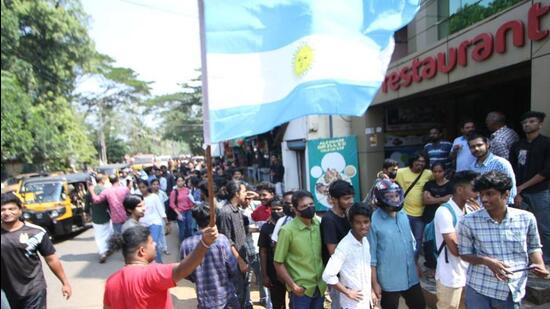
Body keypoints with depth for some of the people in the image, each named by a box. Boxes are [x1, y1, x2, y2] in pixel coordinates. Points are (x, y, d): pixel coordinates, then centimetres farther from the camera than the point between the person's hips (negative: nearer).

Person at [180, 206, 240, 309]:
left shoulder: (186, 244, -10)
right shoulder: (221, 239, -17)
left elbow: (188, 275, 0)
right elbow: (233, 269, -12)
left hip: (204, 301, 2)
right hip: (226, 296, -2)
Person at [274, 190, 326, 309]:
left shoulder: (319, 224, -2)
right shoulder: (288, 230, -15)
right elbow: (278, 263, -10)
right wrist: (293, 285, -13)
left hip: (319, 287, 5)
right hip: (301, 289, -4)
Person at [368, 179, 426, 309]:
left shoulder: (403, 215, 0)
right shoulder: (374, 221, -21)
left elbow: (411, 242, 13)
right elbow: (371, 255, -17)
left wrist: (415, 265, 17)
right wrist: (374, 282, -13)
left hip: (411, 276, 6)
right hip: (389, 280, -6)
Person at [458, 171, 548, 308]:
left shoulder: (527, 218, -4)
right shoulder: (468, 222, -11)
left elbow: (534, 247, 12)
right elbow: (464, 253, -2)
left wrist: (539, 265, -6)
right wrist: (486, 261, -19)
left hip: (513, 291, 2)